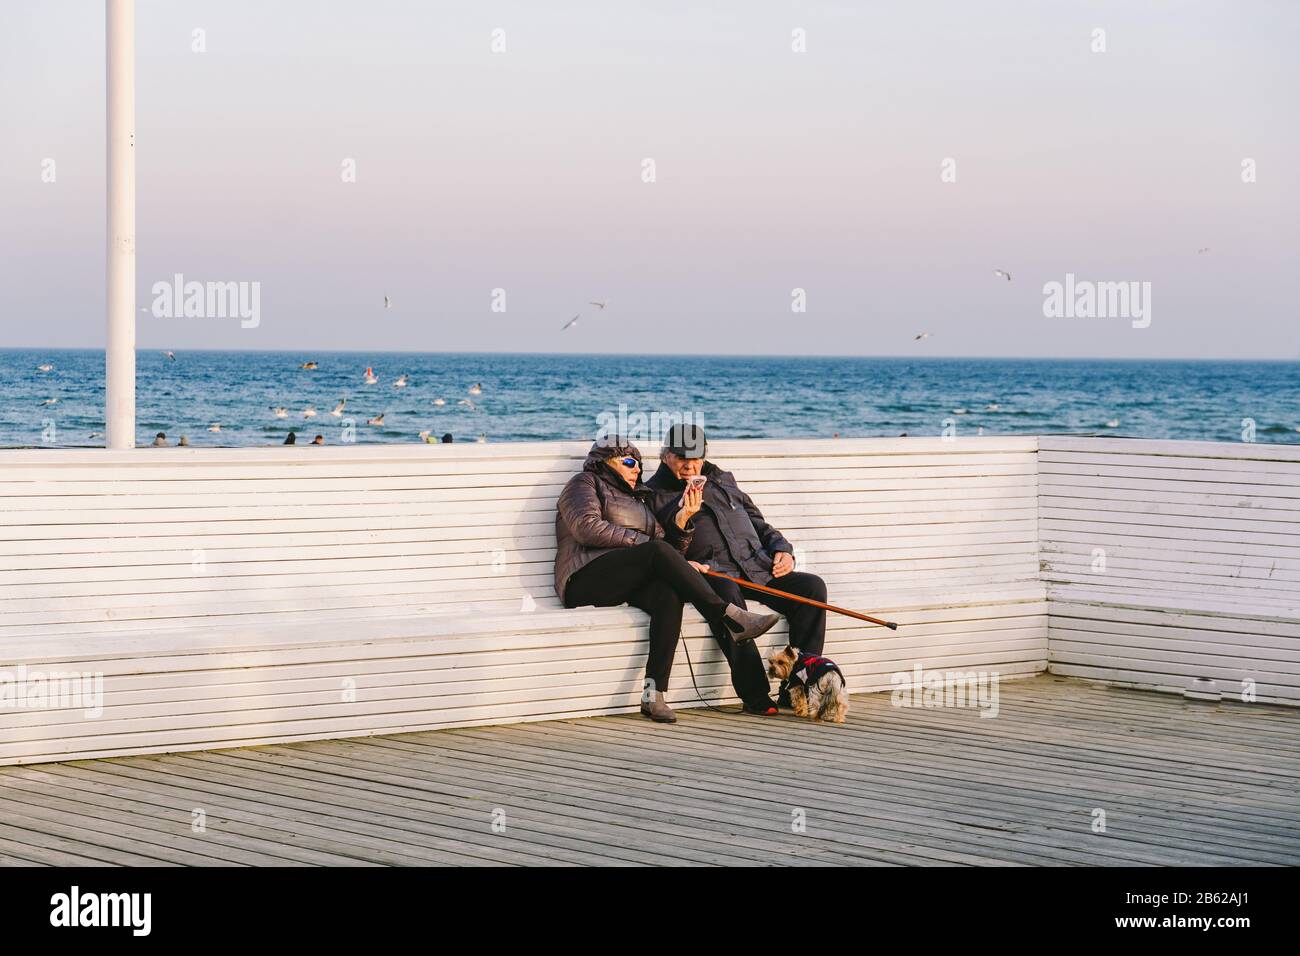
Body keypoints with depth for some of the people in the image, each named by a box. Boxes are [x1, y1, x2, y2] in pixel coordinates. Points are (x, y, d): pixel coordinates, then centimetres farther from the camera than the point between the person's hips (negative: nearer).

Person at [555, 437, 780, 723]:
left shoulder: (638, 499, 33)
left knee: (670, 594, -31)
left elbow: (669, 546, 22)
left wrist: (680, 521, 4)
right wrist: (641, 541, -6)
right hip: (586, 581, -6)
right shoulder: (584, 484, 13)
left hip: (629, 585, 6)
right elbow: (589, 528, -7)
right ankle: (729, 618, -35)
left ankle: (654, 694, -42)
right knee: (658, 551, -30)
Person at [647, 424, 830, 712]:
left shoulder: (723, 481, 27)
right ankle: (756, 696, -41)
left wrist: (782, 549, 13)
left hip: (758, 569, 6)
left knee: (812, 586, -18)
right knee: (726, 592, -41)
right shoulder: (655, 494, 10)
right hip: (713, 573, -6)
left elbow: (758, 523, 30)